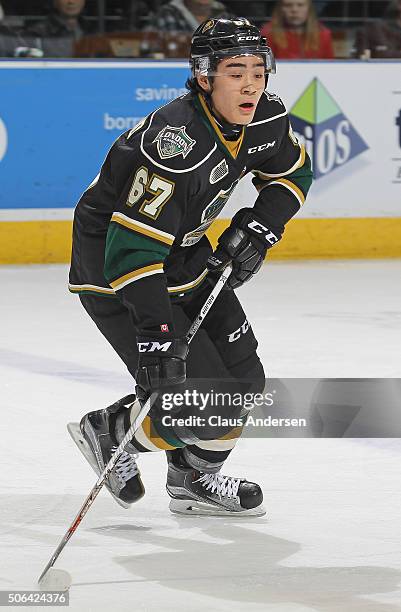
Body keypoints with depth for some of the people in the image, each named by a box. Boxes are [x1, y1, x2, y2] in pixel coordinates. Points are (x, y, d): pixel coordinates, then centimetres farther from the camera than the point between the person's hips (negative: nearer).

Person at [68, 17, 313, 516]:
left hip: (185, 255, 8)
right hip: (112, 268, -8)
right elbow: (132, 244, -36)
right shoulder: (176, 143, -34)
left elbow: (293, 172, 13)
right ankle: (109, 433, 12)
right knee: (201, 404, -14)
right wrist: (156, 332, -40)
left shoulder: (263, 120, -9)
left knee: (243, 378, 8)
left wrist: (258, 229, -4)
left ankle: (194, 478, 29)